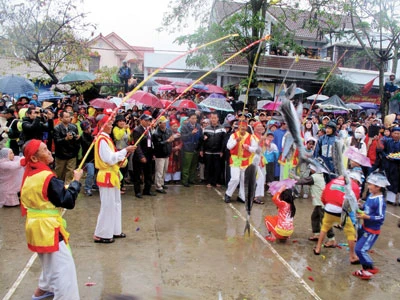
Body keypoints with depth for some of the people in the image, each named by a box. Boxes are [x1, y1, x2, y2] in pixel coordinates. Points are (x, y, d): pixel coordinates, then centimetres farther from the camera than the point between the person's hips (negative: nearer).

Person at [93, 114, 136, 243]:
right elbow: (111, 159, -23)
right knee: (107, 206, -3)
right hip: (107, 176, -10)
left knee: (115, 204, 16)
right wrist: (125, 150, -20)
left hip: (112, 175, 10)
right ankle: (101, 234, 7)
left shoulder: (106, 138, 14)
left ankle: (114, 230, 26)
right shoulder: (102, 140, -18)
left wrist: (123, 158, -1)